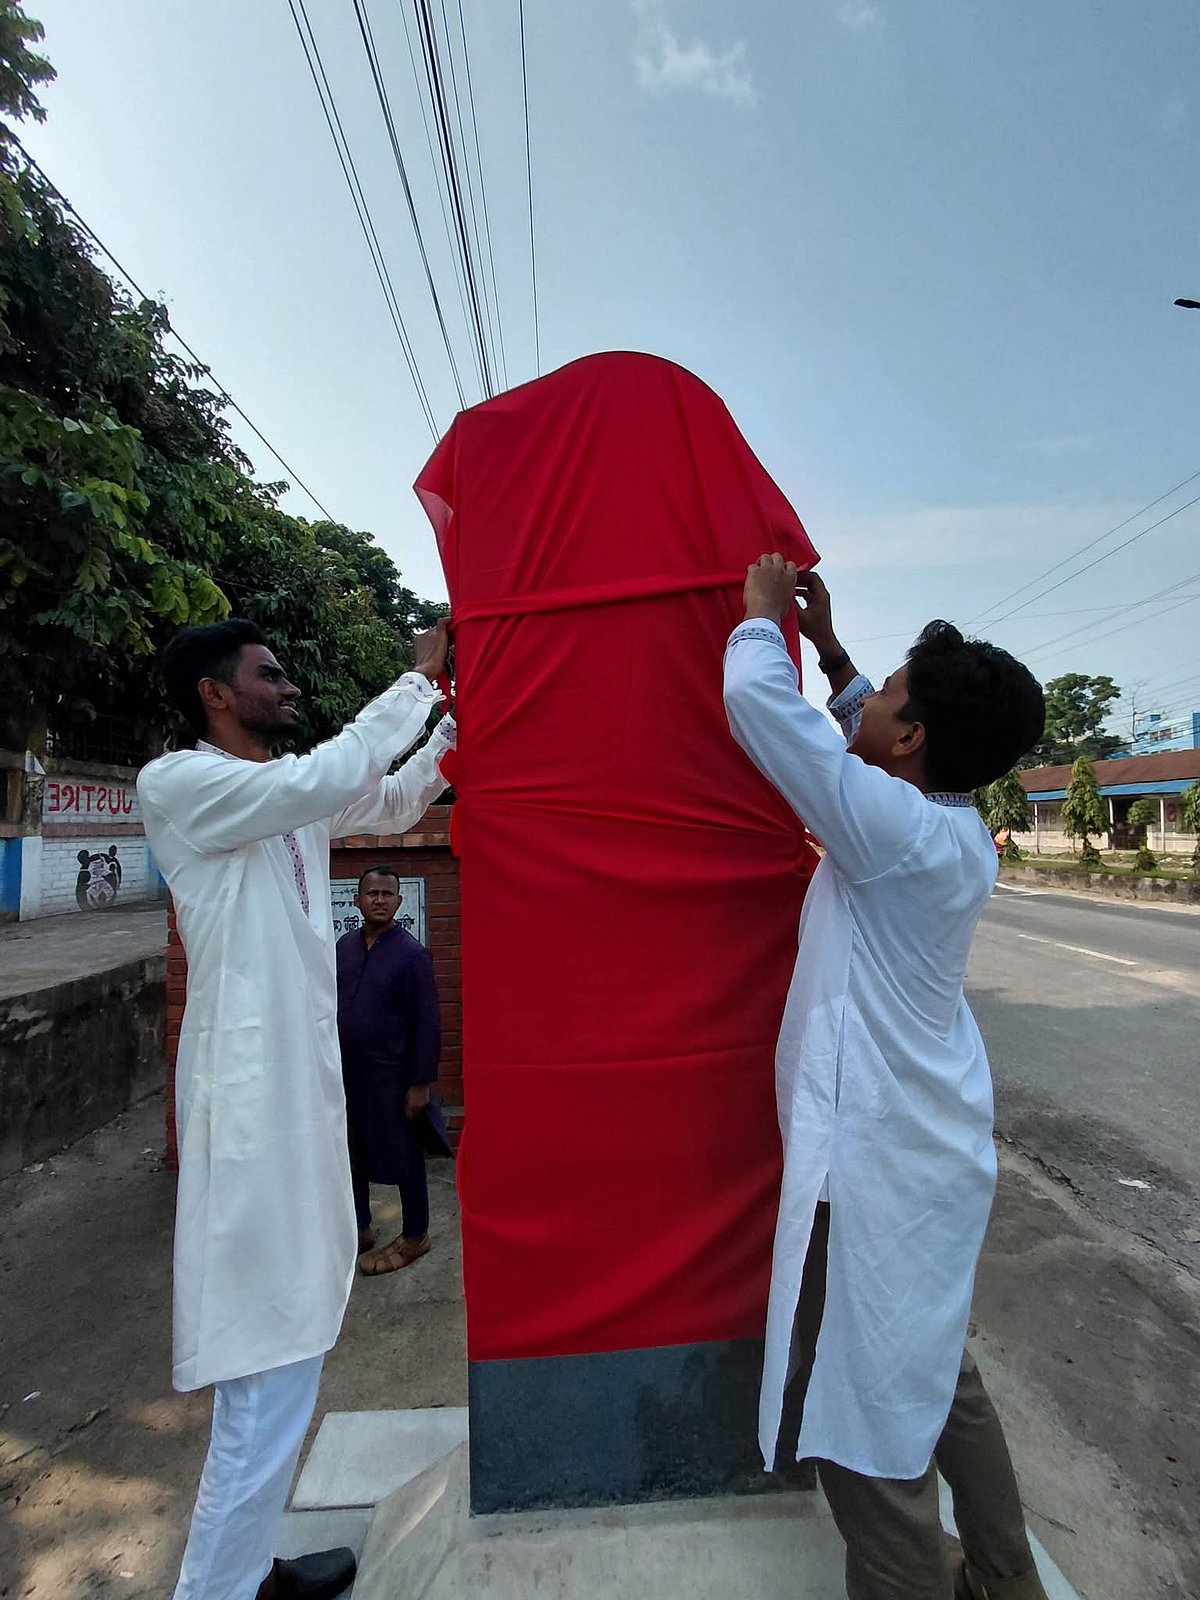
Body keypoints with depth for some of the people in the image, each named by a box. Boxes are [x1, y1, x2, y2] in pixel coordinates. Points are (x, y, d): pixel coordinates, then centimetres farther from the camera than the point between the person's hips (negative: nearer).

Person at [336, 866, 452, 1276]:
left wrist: (421, 1083, -15)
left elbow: (427, 1023, -14)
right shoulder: (345, 945, 2)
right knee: (350, 1151, 19)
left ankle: (414, 1238, 28)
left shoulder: (412, 954, -15)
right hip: (347, 1071, 6)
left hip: (392, 1074, -6)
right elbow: (333, 1005, 11)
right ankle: (359, 1228, 40)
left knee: (404, 1158, 9)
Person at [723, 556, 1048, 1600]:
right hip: (932, 1147, 10)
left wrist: (762, 610, -4)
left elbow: (757, 698, -23)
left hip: (879, 1162, -10)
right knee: (936, 1376, 27)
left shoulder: (901, 833, -23)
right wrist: (829, 648, 20)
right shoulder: (960, 831, 2)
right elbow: (863, 738, 21)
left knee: (869, 1418, 8)